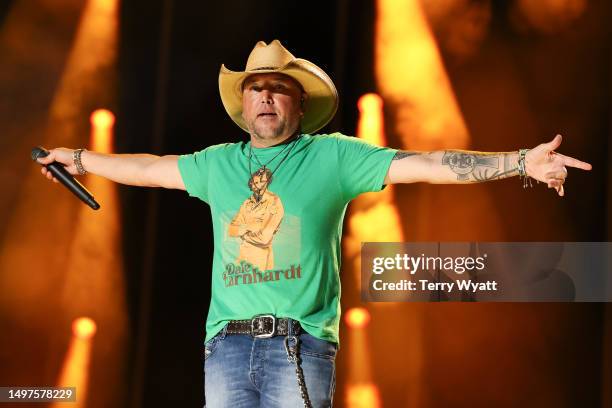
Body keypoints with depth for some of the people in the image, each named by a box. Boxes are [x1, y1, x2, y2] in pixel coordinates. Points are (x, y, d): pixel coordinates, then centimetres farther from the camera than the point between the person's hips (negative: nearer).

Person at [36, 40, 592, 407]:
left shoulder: (333, 155, 4)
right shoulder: (218, 163, 15)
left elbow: (421, 164, -2)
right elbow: (150, 169, 30)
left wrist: (520, 162, -8)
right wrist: (79, 159, 39)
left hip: (300, 343, -3)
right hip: (228, 342, 3)